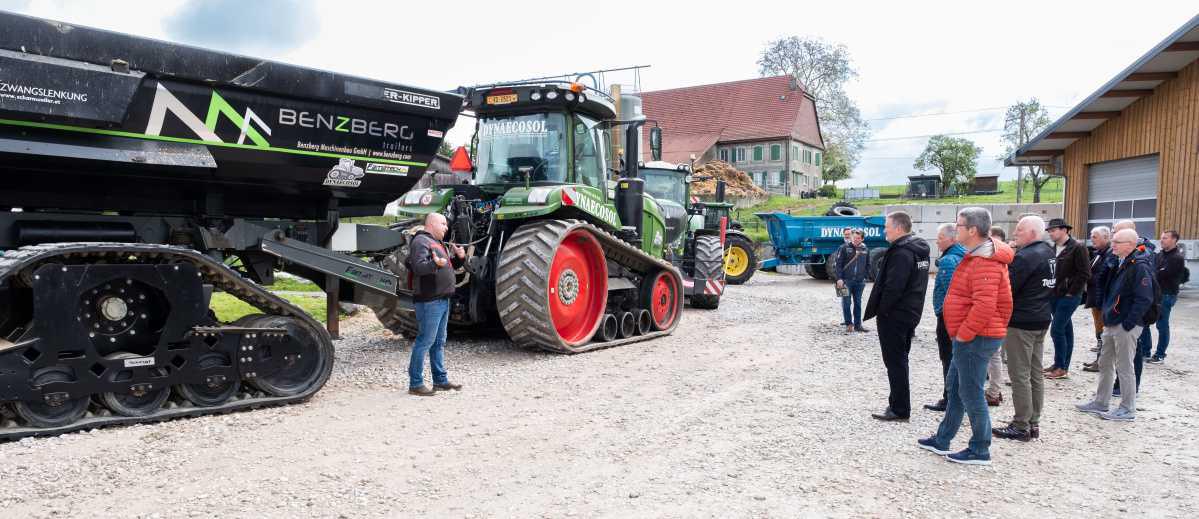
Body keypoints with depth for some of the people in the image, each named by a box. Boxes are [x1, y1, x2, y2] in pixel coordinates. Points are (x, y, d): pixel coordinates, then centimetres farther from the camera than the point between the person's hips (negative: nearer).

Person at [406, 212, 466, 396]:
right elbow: (418, 266, -24)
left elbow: (448, 266, 27)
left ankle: (441, 380, 22)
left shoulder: (436, 243, 21)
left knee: (439, 342, 15)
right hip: (429, 300, -10)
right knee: (425, 341, -9)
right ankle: (415, 384, -4)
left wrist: (459, 257, 9)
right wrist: (435, 264, -41)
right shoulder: (421, 241, -10)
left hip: (442, 299, 10)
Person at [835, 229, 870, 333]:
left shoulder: (865, 250, 6)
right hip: (846, 280, -3)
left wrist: (864, 277, 5)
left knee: (858, 303, 9)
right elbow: (839, 264, -7)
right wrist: (839, 278, -13)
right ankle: (848, 324, 11)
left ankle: (857, 324, 15)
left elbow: (868, 265, 16)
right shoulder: (844, 248, -5)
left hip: (860, 281, 3)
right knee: (846, 303, 1)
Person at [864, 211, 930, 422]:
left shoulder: (901, 253, -21)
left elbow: (893, 287, -26)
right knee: (900, 360, 18)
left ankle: (899, 410, 4)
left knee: (895, 362, -2)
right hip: (910, 313, 10)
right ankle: (897, 403, 28)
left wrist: (881, 309, -14)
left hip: (894, 316, -10)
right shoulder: (919, 250, 11)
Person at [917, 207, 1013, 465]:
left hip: (975, 338, -11)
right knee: (955, 387, 17)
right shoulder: (978, 255, 13)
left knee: (970, 393, -2)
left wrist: (963, 334, -21)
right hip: (969, 336, 11)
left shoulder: (985, 263, -21)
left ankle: (980, 451, 10)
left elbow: (984, 306, -30)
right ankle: (942, 440, 28)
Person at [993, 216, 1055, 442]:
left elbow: (1007, 287, -20)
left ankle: (1021, 426, 1)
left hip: (1021, 323, -9)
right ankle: (1033, 423, 20)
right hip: (1041, 320, 10)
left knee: (1020, 375, -3)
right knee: (1035, 373, 13)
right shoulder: (1049, 253, 12)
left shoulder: (1026, 256, -19)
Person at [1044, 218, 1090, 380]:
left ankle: (1061, 368, -1)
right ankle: (1063, 365, 18)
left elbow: (1085, 274, -14)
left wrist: (1071, 292, -13)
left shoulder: (1077, 248, -11)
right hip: (1055, 295, 7)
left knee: (1056, 330, -9)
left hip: (1069, 296, -7)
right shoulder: (1053, 248, 11)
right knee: (1066, 330, 13)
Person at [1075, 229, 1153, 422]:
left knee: (1124, 367, 0)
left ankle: (1128, 409, 10)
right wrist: (1107, 315, 14)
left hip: (1126, 326, -9)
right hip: (1111, 324, 9)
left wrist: (1128, 323, -21)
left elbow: (1144, 299, -21)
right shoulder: (1121, 264, 13)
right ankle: (1100, 402, 25)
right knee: (1105, 364, 15)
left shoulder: (1139, 267, -16)